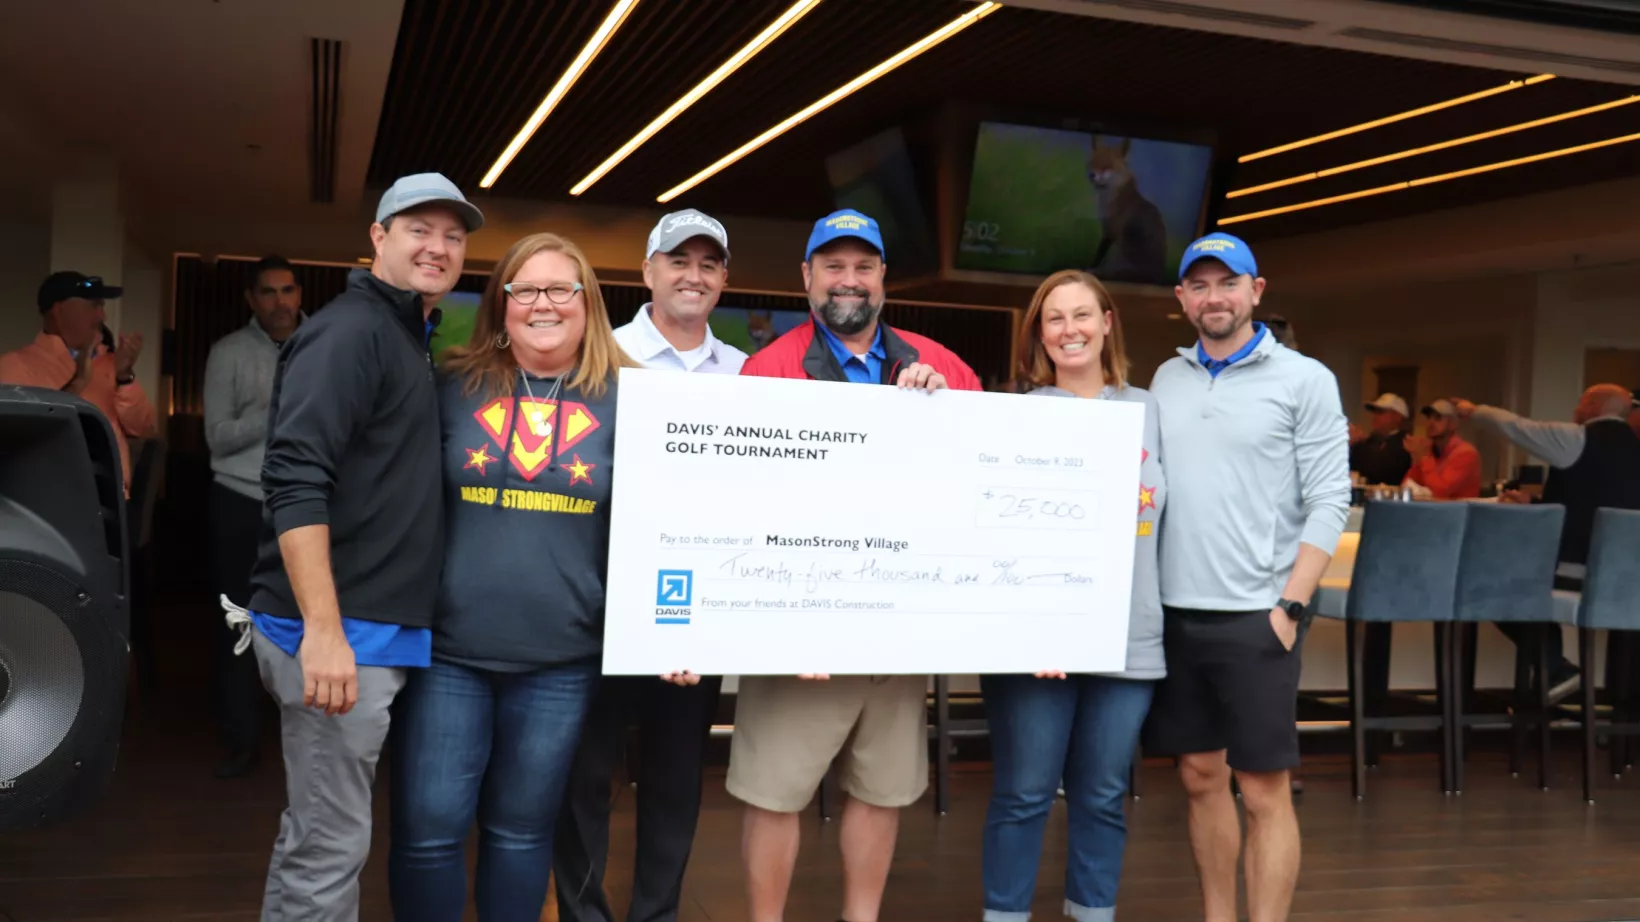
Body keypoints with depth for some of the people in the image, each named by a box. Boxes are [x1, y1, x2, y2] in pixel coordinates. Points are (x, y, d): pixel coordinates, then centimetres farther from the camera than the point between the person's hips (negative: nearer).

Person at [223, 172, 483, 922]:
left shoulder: (412, 339, 18)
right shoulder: (351, 330, -11)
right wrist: (324, 628, -27)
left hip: (373, 628, 9)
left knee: (314, 835, 18)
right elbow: (296, 480, -22)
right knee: (330, 846, -2)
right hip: (335, 632, -9)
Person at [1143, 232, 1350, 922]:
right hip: (1174, 613, 5)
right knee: (1200, 777, 13)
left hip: (1255, 616, -4)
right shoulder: (1166, 380, 11)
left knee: (1263, 790, 0)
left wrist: (1289, 607, -12)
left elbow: (1329, 501, -6)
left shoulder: (1304, 380, -2)